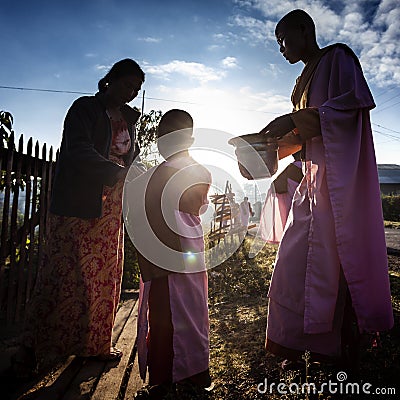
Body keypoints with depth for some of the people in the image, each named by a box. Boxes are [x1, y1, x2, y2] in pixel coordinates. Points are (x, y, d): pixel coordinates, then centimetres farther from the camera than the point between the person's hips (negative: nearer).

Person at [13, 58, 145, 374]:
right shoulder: (84, 108, 0)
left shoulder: (128, 119, 18)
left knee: (105, 276, 7)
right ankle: (33, 345, 14)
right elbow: (79, 152, -15)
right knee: (62, 273, -3)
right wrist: (120, 172, -25)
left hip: (111, 209, 6)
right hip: (77, 205, -5)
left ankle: (95, 343, 20)